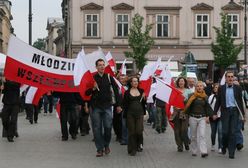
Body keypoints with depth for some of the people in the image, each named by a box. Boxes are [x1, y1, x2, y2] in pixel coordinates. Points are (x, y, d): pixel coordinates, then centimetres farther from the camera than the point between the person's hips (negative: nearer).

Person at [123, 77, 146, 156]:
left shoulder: (141, 91, 10)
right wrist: (125, 115, -6)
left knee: (139, 131, -7)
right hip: (130, 114, -1)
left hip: (140, 113, 1)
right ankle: (132, 149, 7)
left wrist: (144, 97, -5)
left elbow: (144, 103, 15)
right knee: (132, 132, -1)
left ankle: (139, 145, 20)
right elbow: (125, 104, 2)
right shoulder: (127, 92, 3)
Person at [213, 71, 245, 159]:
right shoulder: (221, 88, 4)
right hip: (225, 111, 0)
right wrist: (215, 113, 3)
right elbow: (218, 101, 7)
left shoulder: (238, 88, 4)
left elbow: (240, 101, 5)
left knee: (233, 132, -2)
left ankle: (231, 152, 3)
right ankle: (224, 146, 26)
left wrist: (242, 114, 3)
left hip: (235, 111, 0)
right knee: (225, 131, -3)